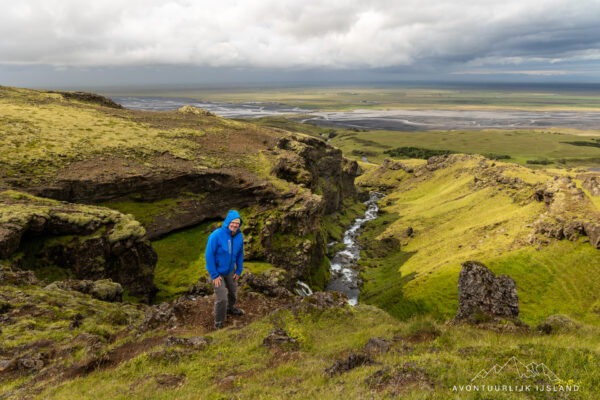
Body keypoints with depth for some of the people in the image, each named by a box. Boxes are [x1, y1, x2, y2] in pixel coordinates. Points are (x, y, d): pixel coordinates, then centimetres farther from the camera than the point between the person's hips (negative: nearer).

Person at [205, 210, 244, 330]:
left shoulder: (239, 236, -15)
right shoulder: (216, 235, -33)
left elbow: (240, 253, 0)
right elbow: (209, 255, -26)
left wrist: (239, 271, 4)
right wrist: (214, 275, -22)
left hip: (229, 269, 6)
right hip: (216, 270, -6)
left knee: (233, 289, 26)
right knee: (221, 298, -7)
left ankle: (230, 308, 57)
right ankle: (218, 324, 17)